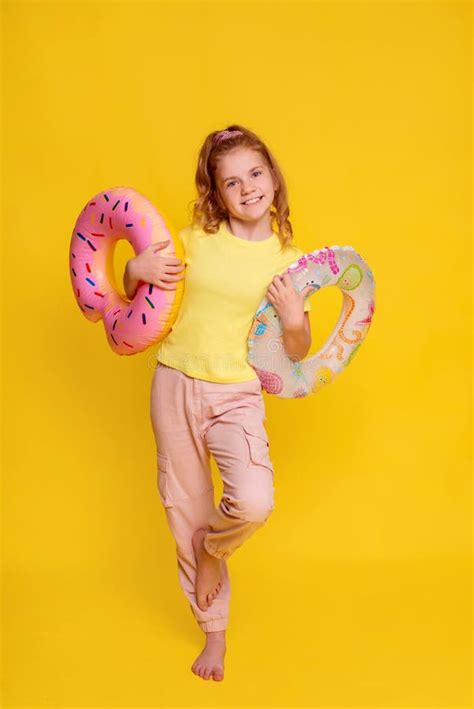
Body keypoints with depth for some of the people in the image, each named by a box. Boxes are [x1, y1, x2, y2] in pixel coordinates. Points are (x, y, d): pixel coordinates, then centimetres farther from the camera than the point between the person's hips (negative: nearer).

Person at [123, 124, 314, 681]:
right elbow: (141, 300, 11)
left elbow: (298, 353, 3)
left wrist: (294, 320, -19)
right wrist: (134, 270, -11)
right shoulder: (194, 239, -1)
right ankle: (214, 629, 33)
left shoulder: (288, 260, -2)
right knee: (185, 509, 10)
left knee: (253, 502, -25)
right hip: (174, 386, 2)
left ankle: (212, 550, 14)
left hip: (237, 397, -1)